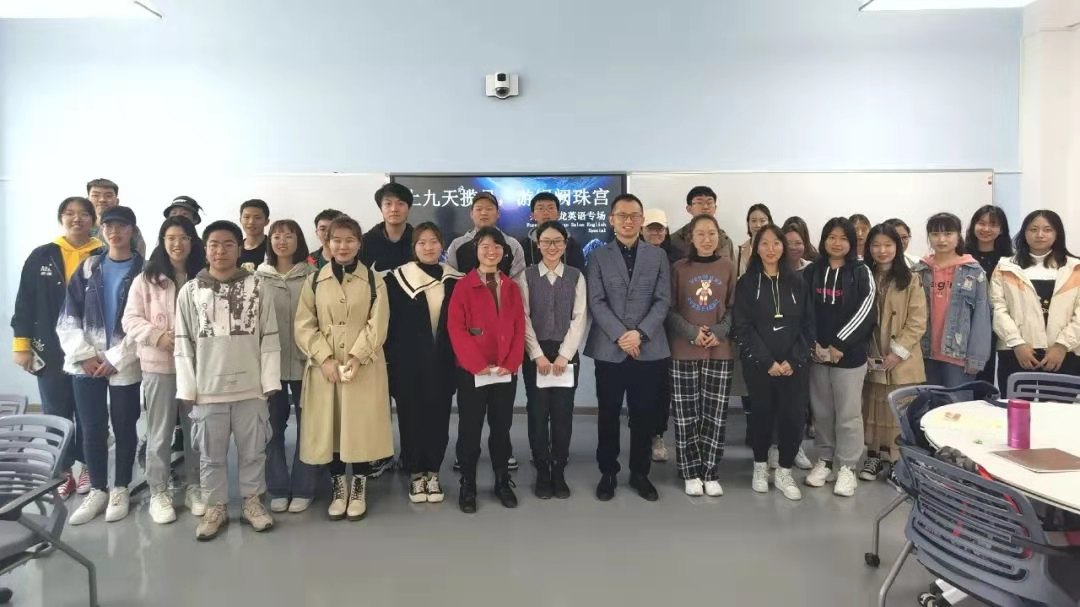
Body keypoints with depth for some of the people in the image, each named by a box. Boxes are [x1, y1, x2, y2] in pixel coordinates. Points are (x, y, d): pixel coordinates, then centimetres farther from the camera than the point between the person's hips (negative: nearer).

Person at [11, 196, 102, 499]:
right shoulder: (41, 257, 3)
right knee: (56, 414, 8)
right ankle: (63, 472, 20)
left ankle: (87, 466, 24)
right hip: (51, 351, 1)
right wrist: (22, 344, -1)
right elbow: (25, 303, 4)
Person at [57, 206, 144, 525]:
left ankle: (120, 489, 20)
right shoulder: (88, 268, 8)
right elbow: (68, 318, 4)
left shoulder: (143, 270, -1)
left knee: (124, 428, 6)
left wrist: (115, 358, -12)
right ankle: (97, 490, 21)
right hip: (86, 363, 3)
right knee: (92, 428, 7)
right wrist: (85, 355, -7)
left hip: (125, 364, -3)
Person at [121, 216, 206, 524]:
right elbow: (130, 320, -2)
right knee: (160, 432, 5)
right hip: (158, 364, -1)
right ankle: (159, 492, 18)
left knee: (196, 428, 10)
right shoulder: (146, 278, 0)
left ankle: (193, 487, 25)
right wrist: (157, 335, -17)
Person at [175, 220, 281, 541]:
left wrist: (269, 381, -4)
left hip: (250, 388, 0)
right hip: (208, 390, 1)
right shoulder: (190, 291, 3)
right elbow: (183, 343, 3)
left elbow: (269, 338, 0)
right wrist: (187, 388, -2)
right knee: (211, 454, 12)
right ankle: (215, 507, 27)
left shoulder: (257, 286, 0)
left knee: (253, 450, 11)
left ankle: (252, 501, 27)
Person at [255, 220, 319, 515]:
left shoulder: (312, 276, 0)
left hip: (304, 361, -1)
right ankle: (277, 488, 20)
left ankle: (302, 489, 17)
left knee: (307, 425, 5)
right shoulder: (259, 277, 6)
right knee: (273, 425, 8)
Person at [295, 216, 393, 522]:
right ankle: (338, 489, 23)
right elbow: (304, 326, 0)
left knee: (361, 427, 2)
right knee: (329, 427, 6)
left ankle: (359, 490, 19)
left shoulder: (374, 281, 3)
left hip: (364, 368, -1)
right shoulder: (314, 281, 7)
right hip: (324, 367, 1)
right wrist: (325, 359, -13)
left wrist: (355, 357, -16)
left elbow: (377, 326, -4)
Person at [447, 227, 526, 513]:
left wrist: (512, 363, -6)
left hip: (506, 371, 3)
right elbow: (455, 328, -9)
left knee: (501, 427, 11)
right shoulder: (463, 286, -2)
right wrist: (477, 364, -15)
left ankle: (502, 481, 24)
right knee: (470, 429, 4)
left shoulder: (512, 287, 10)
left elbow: (519, 327, 6)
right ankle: (468, 485, 16)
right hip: (472, 371, -3)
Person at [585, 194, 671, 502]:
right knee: (608, 415, 7)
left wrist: (640, 333, -12)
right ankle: (608, 472, 20)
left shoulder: (658, 256, 8)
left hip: (649, 349, 1)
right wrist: (620, 335, -14)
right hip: (609, 349, -1)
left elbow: (663, 301, 1)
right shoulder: (598, 256, 4)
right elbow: (596, 302, -4)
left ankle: (640, 473, 22)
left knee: (644, 415, 8)